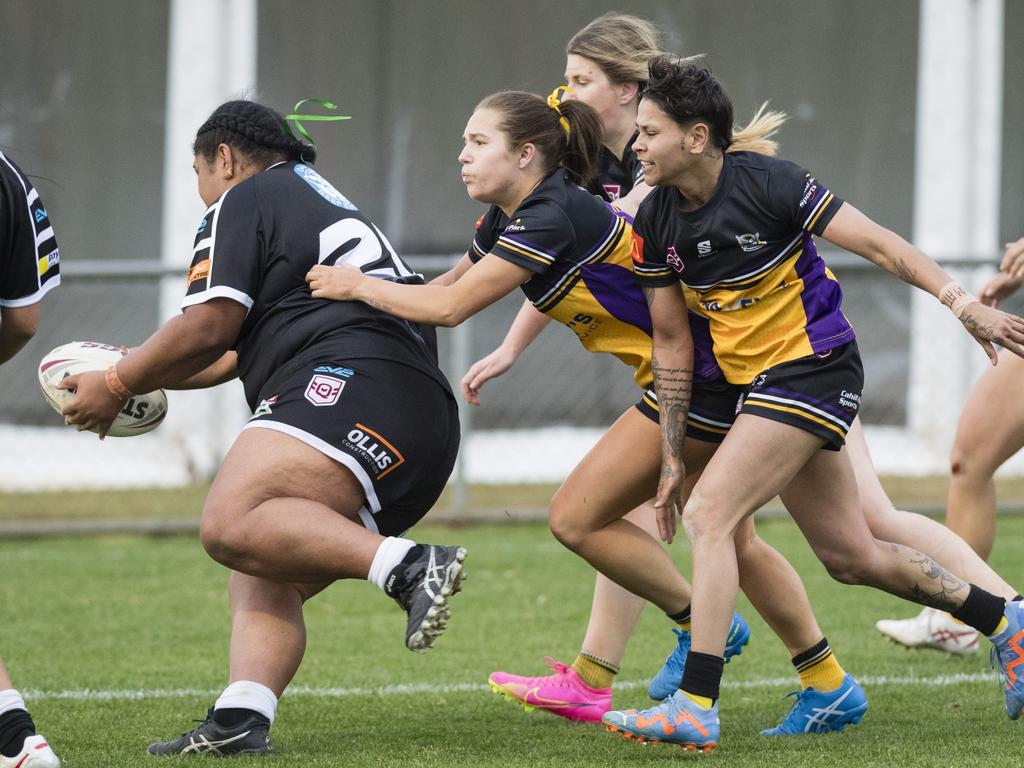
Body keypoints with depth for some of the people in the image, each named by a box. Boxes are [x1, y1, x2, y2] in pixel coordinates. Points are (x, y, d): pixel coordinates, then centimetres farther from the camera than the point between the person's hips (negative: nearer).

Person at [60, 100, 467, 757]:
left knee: (233, 523, -28)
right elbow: (235, 352, 45)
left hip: (358, 383, -10)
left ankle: (412, 567, -38)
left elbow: (209, 326, -2)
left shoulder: (244, 201, 9)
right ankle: (241, 721, -14)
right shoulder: (327, 203, 38)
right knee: (261, 583, 7)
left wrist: (116, 385, 10)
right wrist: (137, 373, 49)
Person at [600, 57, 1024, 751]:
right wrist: (672, 456, 8)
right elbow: (672, 341, 8)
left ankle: (696, 708, -21)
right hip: (756, 382, 7)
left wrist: (966, 306, -21)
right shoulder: (656, 221, 1)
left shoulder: (765, 183, -18)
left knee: (708, 516, -19)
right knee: (851, 556, 12)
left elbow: (879, 244, -14)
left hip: (814, 368, -7)